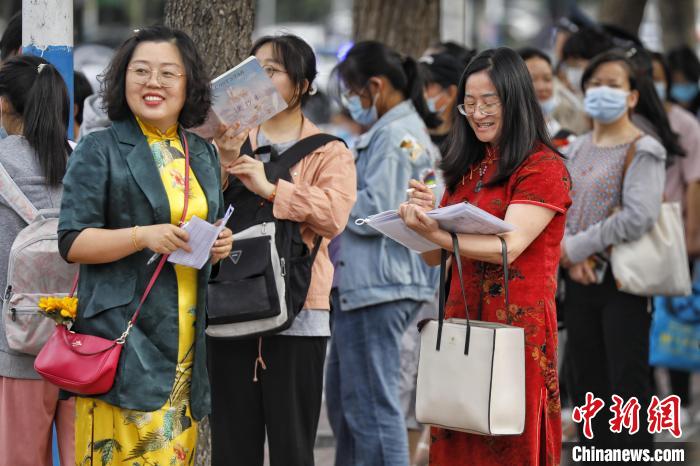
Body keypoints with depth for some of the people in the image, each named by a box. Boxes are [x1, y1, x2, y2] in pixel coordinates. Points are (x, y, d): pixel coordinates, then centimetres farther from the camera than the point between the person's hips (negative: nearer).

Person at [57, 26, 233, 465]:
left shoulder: (204, 155, 16)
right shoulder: (99, 151, -1)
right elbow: (72, 242, -6)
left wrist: (220, 244, 4)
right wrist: (142, 236, -20)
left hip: (187, 341, 5)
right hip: (125, 335, -5)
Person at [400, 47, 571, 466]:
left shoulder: (544, 168, -5)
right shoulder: (467, 168, 16)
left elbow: (508, 246, -18)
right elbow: (434, 257, 14)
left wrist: (434, 231, -30)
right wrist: (424, 216, -8)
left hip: (518, 325, -6)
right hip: (461, 321, 6)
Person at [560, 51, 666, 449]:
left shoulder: (643, 151, -9)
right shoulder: (578, 150, 13)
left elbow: (639, 218, -21)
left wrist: (578, 246, -15)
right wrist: (572, 260, -10)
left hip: (623, 282, -7)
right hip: (581, 280, 7)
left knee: (629, 386, -5)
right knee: (589, 387, 12)